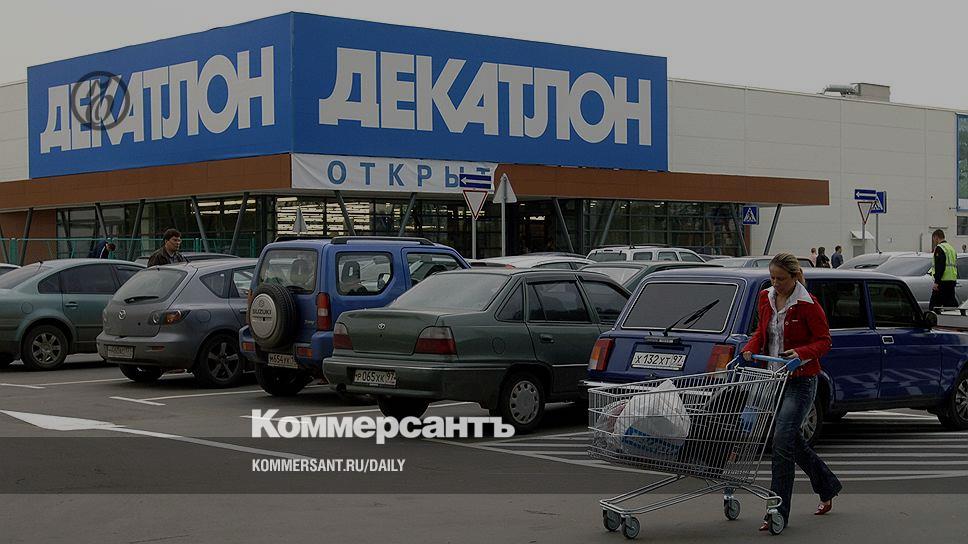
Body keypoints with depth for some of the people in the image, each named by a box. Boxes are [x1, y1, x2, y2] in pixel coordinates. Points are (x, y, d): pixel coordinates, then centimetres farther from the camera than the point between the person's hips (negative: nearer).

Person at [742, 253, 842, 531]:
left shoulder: (808, 304, -14)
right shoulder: (766, 298, 6)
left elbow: (824, 341, -10)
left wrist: (801, 352, -27)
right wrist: (751, 348, -2)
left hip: (801, 381, -7)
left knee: (782, 441, -16)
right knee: (792, 440, 16)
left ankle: (778, 513, -11)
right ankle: (828, 487, 39)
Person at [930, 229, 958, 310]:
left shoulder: (939, 248, -10)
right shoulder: (951, 248, 20)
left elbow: (940, 267, -19)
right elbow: (955, 266, 23)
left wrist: (937, 282, -21)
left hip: (943, 282, -9)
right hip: (952, 281, 9)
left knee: (933, 305, -8)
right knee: (951, 304, 11)